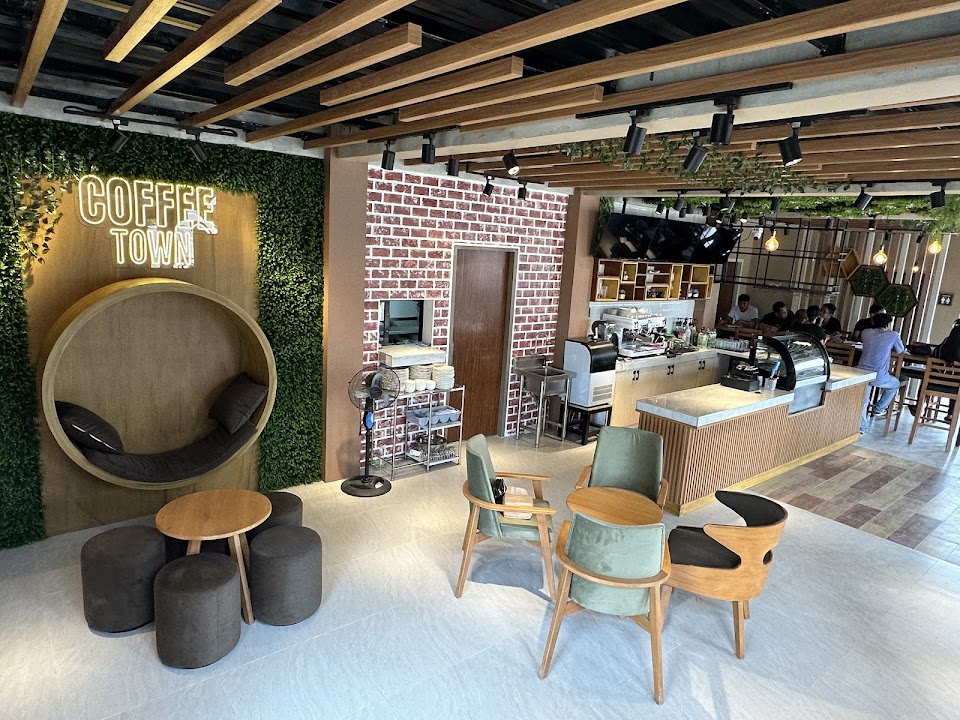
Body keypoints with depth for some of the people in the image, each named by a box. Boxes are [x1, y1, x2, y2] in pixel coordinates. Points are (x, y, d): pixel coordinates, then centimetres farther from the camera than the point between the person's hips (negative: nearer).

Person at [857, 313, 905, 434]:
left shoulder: (866, 332, 8)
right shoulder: (893, 335, -1)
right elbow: (900, 350, 17)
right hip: (879, 377, -3)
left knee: (862, 401, 13)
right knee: (895, 384, 30)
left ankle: (861, 427, 5)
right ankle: (878, 409, 33)